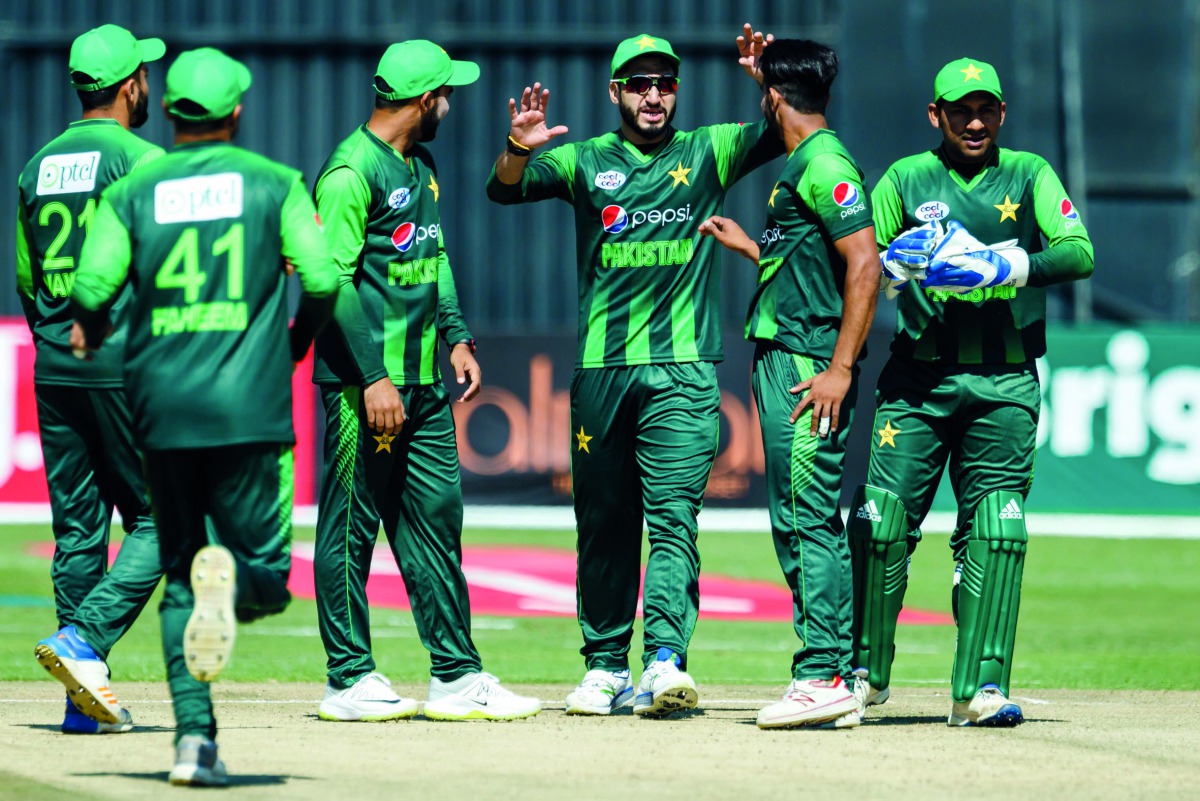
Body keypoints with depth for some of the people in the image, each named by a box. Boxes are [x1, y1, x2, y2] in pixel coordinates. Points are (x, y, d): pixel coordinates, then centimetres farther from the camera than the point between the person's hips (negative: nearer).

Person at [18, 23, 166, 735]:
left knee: (78, 529, 8)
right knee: (157, 519, 0)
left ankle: (86, 694, 6)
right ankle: (83, 640, -17)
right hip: (127, 363, -6)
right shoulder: (142, 160, -7)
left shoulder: (38, 167, 13)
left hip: (54, 364, 6)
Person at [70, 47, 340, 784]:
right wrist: (300, 337, 12)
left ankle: (195, 734, -1)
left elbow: (92, 286, -7)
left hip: (160, 411, 2)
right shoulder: (274, 183, 2)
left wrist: (91, 328, 16)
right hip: (249, 411, -2)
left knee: (181, 577, 12)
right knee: (266, 574, 6)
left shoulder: (134, 192, 5)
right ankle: (231, 578, -30)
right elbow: (323, 277, -8)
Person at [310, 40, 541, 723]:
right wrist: (372, 377, -21)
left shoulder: (423, 166, 16)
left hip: (425, 382, 9)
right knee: (352, 528, -2)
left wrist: (456, 336, 13)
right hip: (364, 380, -9)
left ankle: (457, 677, 10)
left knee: (436, 520, 8)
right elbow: (333, 281, -17)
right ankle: (350, 681, 3)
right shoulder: (353, 172, -13)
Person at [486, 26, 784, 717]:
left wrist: (770, 83, -19)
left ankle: (665, 659, -23)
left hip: (683, 369, -2)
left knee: (673, 514, -13)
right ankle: (606, 667, 15)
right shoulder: (586, 161, 10)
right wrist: (518, 149, -23)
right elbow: (505, 190, -1)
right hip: (601, 368, 2)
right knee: (604, 522, 7)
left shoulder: (708, 153, 9)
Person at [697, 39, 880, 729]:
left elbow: (864, 263, -20)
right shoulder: (802, 166, 19)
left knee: (807, 520, -12)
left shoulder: (824, 165, -12)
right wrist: (747, 246, 39)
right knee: (801, 524, 10)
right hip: (783, 361, 11)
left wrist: (841, 368, -22)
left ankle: (823, 678, -13)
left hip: (810, 364, -11)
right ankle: (840, 681, 12)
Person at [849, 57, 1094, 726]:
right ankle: (866, 672, 11)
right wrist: (899, 262, -15)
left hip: (1003, 387, 0)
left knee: (996, 532, -8)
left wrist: (1006, 265, -22)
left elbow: (1079, 253, -7)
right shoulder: (906, 180, 9)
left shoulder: (1030, 176, 8)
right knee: (880, 522, -5)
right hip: (917, 382, 0)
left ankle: (982, 688, -6)